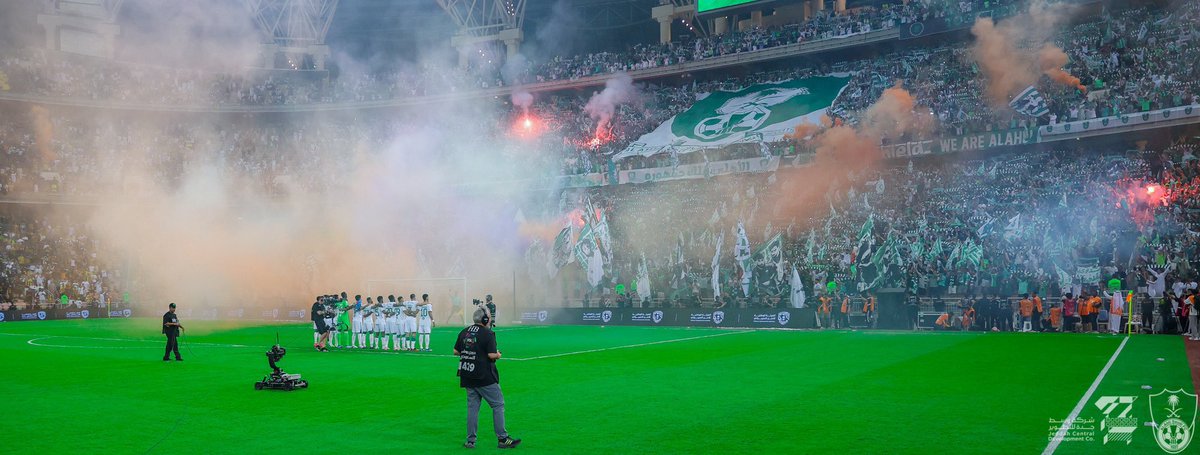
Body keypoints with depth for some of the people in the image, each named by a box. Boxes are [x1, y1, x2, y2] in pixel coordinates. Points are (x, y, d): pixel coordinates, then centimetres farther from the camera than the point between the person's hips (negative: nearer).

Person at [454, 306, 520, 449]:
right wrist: (498, 355, 2)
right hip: (485, 378, -7)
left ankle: (470, 441, 11)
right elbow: (492, 355, -18)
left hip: (468, 378, 7)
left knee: (472, 407, 11)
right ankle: (502, 439, 0)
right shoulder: (488, 334, -13)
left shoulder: (464, 332, 7)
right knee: (498, 405, 1)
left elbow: (456, 351, 11)